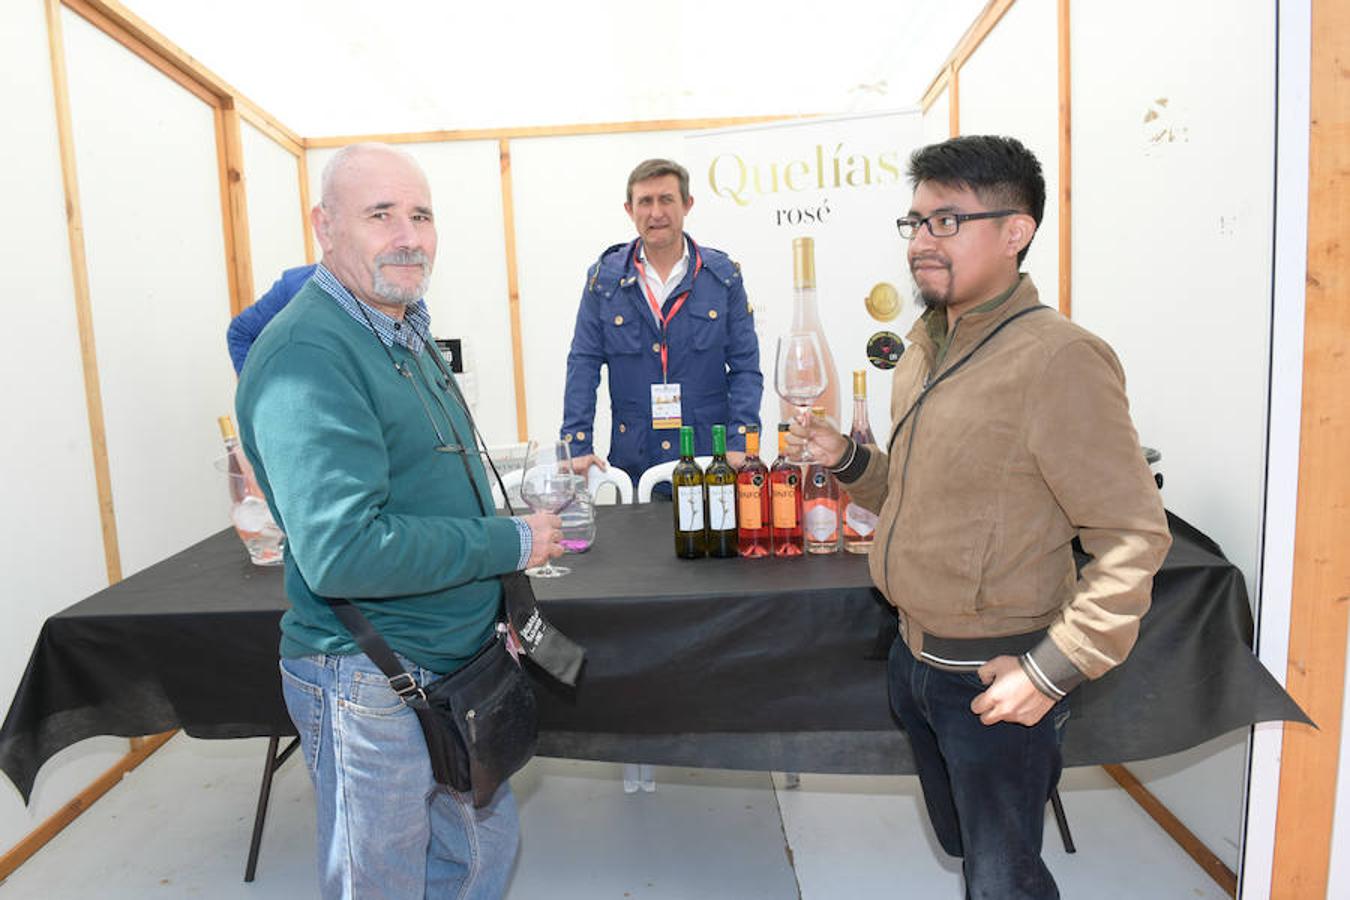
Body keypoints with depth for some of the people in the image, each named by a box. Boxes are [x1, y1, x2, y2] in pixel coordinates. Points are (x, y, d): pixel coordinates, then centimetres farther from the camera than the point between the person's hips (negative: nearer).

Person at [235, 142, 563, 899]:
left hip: (457, 664, 9)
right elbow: (342, 551, -32)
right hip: (371, 687, -9)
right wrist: (512, 544, -21)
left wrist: (493, 604, 11)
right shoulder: (308, 355, -22)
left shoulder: (407, 336, 9)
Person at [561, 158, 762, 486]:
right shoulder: (604, 278, 4)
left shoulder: (723, 275, 3)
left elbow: (745, 368, 1)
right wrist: (578, 445, -8)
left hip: (711, 457, 0)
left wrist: (739, 445, -10)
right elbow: (583, 364, 2)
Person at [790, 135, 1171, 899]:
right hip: (916, 656, 8)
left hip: (995, 679, -8)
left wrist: (1056, 668, -21)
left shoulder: (1057, 358, -20)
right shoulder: (927, 344, 6)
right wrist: (848, 459, -1)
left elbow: (1133, 536, -20)